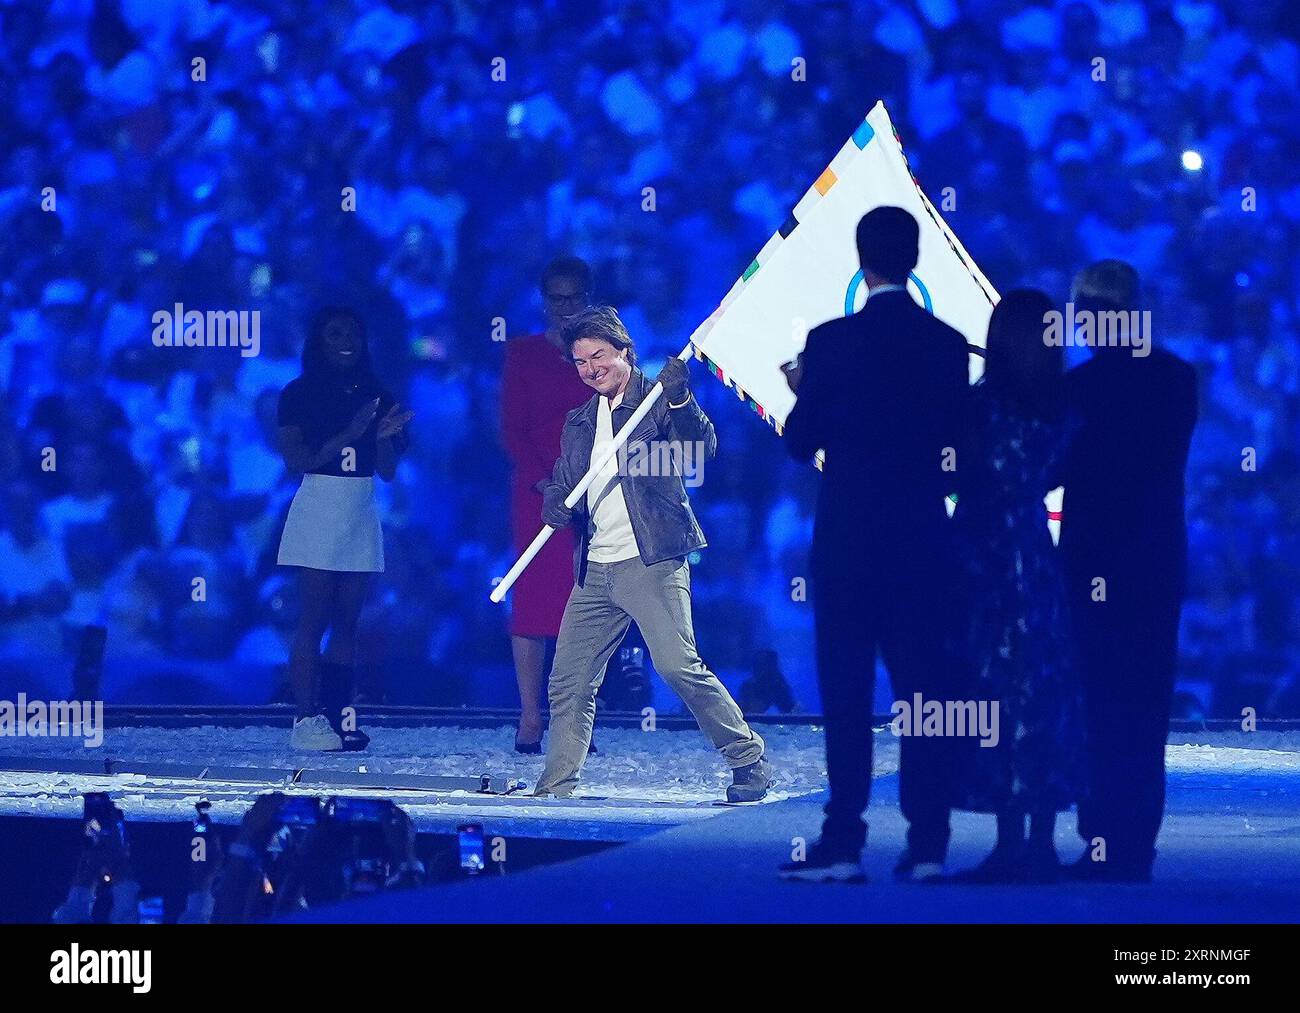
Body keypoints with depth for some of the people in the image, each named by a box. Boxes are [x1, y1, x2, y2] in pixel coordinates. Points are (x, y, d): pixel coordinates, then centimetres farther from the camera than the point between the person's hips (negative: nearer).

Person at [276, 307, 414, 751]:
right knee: (314, 619, -9)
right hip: (317, 510, -5)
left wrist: (384, 435, -9)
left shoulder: (375, 396, 13)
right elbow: (296, 460, -9)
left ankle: (337, 716, 0)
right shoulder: (300, 394, 1)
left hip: (361, 516, 5)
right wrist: (347, 435, -18)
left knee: (347, 621, 1)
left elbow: (387, 471, 11)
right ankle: (306, 719, -11)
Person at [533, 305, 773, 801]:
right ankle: (555, 788, 13)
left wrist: (680, 400, -30)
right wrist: (555, 507, -3)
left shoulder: (656, 401, 0)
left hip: (651, 561, -6)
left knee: (679, 666, -16)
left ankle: (749, 761, -7)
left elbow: (702, 448, -14)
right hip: (595, 572, 6)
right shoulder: (579, 422, 18)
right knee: (568, 681, 5)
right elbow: (562, 483, 20)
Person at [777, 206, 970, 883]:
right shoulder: (947, 345, 2)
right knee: (923, 692, 5)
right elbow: (954, 445, 7)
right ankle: (927, 844, 3)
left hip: (848, 540, -3)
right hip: (923, 540, 3)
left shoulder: (831, 342, -9)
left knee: (846, 693, -1)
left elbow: (801, 442, -3)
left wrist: (802, 391, 16)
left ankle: (843, 845, -4)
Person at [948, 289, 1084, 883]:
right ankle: (1041, 845, 9)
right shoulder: (1058, 407, 4)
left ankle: (1011, 845, -5)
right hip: (1038, 559, 6)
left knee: (996, 696, -4)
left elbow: (954, 473, -9)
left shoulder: (986, 403, -13)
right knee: (1044, 694, 8)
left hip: (988, 559, -6)